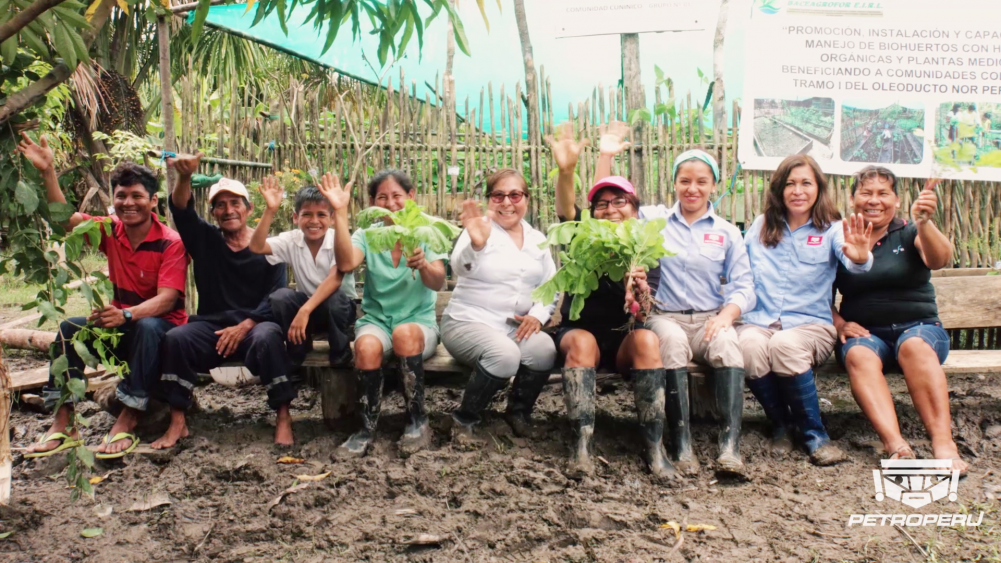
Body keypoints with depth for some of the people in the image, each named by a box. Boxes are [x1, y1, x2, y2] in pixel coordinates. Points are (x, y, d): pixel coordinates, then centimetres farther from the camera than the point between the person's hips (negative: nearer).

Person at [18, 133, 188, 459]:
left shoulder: (170, 243, -17)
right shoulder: (111, 231, 1)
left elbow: (167, 299, -26)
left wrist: (126, 314, -44)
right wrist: (48, 171, -20)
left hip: (161, 326, -5)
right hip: (121, 326, 6)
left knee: (146, 328, -38)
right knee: (70, 328, -18)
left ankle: (127, 422, -34)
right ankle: (63, 424, -18)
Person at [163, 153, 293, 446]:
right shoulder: (205, 239, 11)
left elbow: (276, 296, -4)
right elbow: (181, 209, -8)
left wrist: (245, 326, -17)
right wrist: (185, 177, -29)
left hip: (254, 325, -2)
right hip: (211, 325, 3)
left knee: (267, 337, -36)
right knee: (175, 338, -27)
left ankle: (283, 418, -26)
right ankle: (177, 422, -18)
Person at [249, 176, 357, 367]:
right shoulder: (291, 240, -9)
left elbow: (335, 279, -32)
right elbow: (256, 247, -24)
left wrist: (305, 310, -44)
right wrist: (270, 210, -35)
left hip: (339, 306, -3)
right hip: (307, 303, 3)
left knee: (334, 300, -36)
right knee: (279, 297, -25)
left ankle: (341, 358, -11)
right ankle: (297, 359, -5)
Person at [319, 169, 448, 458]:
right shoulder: (367, 235, 4)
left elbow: (437, 282, -15)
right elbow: (346, 263, -19)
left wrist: (423, 265, -37)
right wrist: (340, 212, -25)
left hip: (419, 322, -1)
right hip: (376, 320, 1)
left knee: (405, 333, -36)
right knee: (367, 346, -33)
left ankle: (418, 422, -18)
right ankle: (366, 429, -14)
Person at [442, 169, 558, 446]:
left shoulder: (537, 239, 11)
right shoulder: (480, 230, -6)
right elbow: (461, 268, -25)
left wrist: (538, 314, -9)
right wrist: (475, 244, -47)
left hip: (516, 327, 5)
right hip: (467, 322, -4)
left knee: (545, 349, -27)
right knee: (505, 355, -34)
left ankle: (518, 411, 1)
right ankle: (464, 420, -10)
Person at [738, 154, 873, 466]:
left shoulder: (831, 230, 5)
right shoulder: (760, 227, 16)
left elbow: (851, 262, -16)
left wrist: (859, 258, -40)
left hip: (810, 323, -2)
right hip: (758, 321, 2)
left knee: (784, 344, -37)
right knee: (749, 346, -34)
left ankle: (814, 433, -17)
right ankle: (779, 424, -8)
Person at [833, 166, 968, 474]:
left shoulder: (909, 233, 9)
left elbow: (939, 260, -14)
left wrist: (924, 223, -33)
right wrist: (839, 323, -11)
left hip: (919, 327, 0)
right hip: (865, 333, 1)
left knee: (915, 345, -35)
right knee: (859, 355, -34)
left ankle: (943, 442, -44)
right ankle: (896, 446, -51)